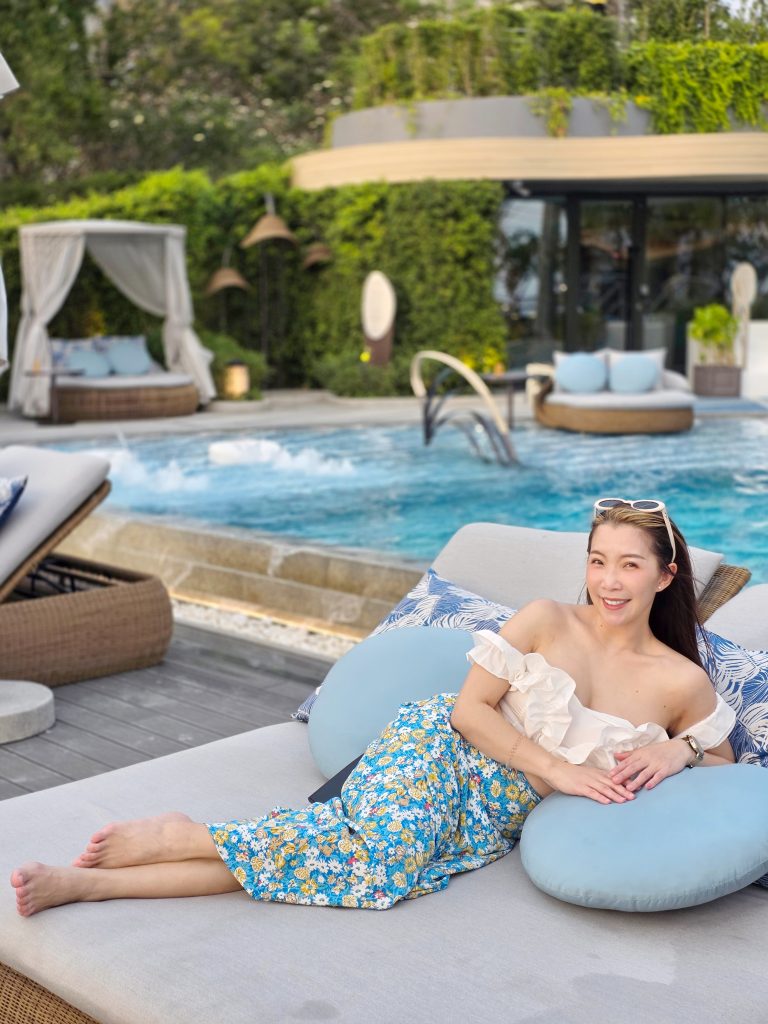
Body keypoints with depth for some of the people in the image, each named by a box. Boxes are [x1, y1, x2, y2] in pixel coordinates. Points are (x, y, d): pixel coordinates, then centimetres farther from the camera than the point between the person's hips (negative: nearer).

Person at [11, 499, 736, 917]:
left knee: (379, 870, -22)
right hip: (441, 746, -1)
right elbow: (470, 706, -4)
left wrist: (676, 751, -8)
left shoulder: (682, 682, 2)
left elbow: (723, 761, 15)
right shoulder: (546, 619, -2)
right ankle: (183, 835, -18)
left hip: (501, 817, 2)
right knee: (390, 837, -36)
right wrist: (557, 769, -14)